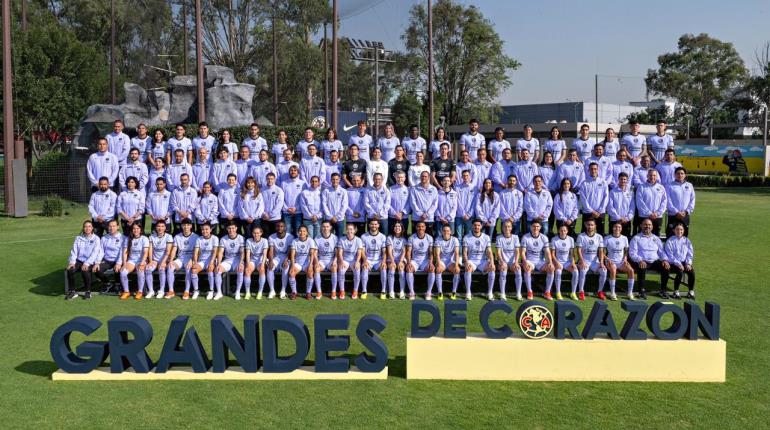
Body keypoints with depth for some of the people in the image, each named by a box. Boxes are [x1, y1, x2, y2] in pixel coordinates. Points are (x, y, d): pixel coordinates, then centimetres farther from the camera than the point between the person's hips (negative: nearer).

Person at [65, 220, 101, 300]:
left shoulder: (96, 239, 1)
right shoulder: (78, 238, 13)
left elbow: (95, 253, -9)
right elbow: (74, 251, 6)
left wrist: (87, 263, -23)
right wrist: (72, 262, -12)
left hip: (90, 262, -4)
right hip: (79, 260, 4)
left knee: (84, 270, -34)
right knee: (70, 269, -26)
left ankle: (88, 291, -15)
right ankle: (72, 291, -12)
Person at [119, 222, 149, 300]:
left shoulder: (144, 239, 0)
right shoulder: (128, 239, 11)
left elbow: (145, 252, -10)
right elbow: (125, 252, 5)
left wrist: (142, 263, -25)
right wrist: (124, 263, -12)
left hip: (141, 260, -3)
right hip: (131, 260, 3)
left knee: (140, 272, -36)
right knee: (122, 272, -28)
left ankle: (140, 292, -20)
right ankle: (126, 291, -12)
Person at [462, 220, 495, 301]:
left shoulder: (486, 237, 5)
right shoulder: (467, 237, 1)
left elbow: (489, 252, 0)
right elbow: (464, 252, -4)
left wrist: (492, 262, -19)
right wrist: (466, 262, -24)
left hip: (483, 261, 1)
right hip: (471, 260, -1)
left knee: (492, 268, -29)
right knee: (468, 268, -36)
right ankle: (468, 293, -27)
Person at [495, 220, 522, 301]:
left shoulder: (515, 237, 6)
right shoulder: (499, 238, 3)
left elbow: (517, 252, 0)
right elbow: (498, 252, -5)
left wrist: (516, 262, -15)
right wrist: (502, 262, -21)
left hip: (513, 261, 1)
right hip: (503, 261, -1)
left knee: (518, 270, -30)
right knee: (503, 271, -33)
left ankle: (518, 293, -22)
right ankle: (502, 294, -27)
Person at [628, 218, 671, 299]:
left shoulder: (656, 238, 21)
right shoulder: (636, 238, 7)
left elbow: (661, 251, 17)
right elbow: (632, 253, -4)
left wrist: (664, 260, -5)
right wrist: (640, 260, -22)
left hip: (655, 261, 4)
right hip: (642, 261, -4)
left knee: (666, 268, -23)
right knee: (642, 268, -37)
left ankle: (663, 290, -9)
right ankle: (642, 291, -22)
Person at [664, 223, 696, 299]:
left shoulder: (686, 241, 13)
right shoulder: (670, 241, 0)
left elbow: (689, 254, 12)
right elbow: (670, 255, -6)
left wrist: (688, 263, -5)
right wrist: (678, 264, -16)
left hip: (684, 262, 4)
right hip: (673, 263, -4)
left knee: (692, 271, -24)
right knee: (680, 271, -32)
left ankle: (691, 292, -11)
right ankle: (676, 292, -17)